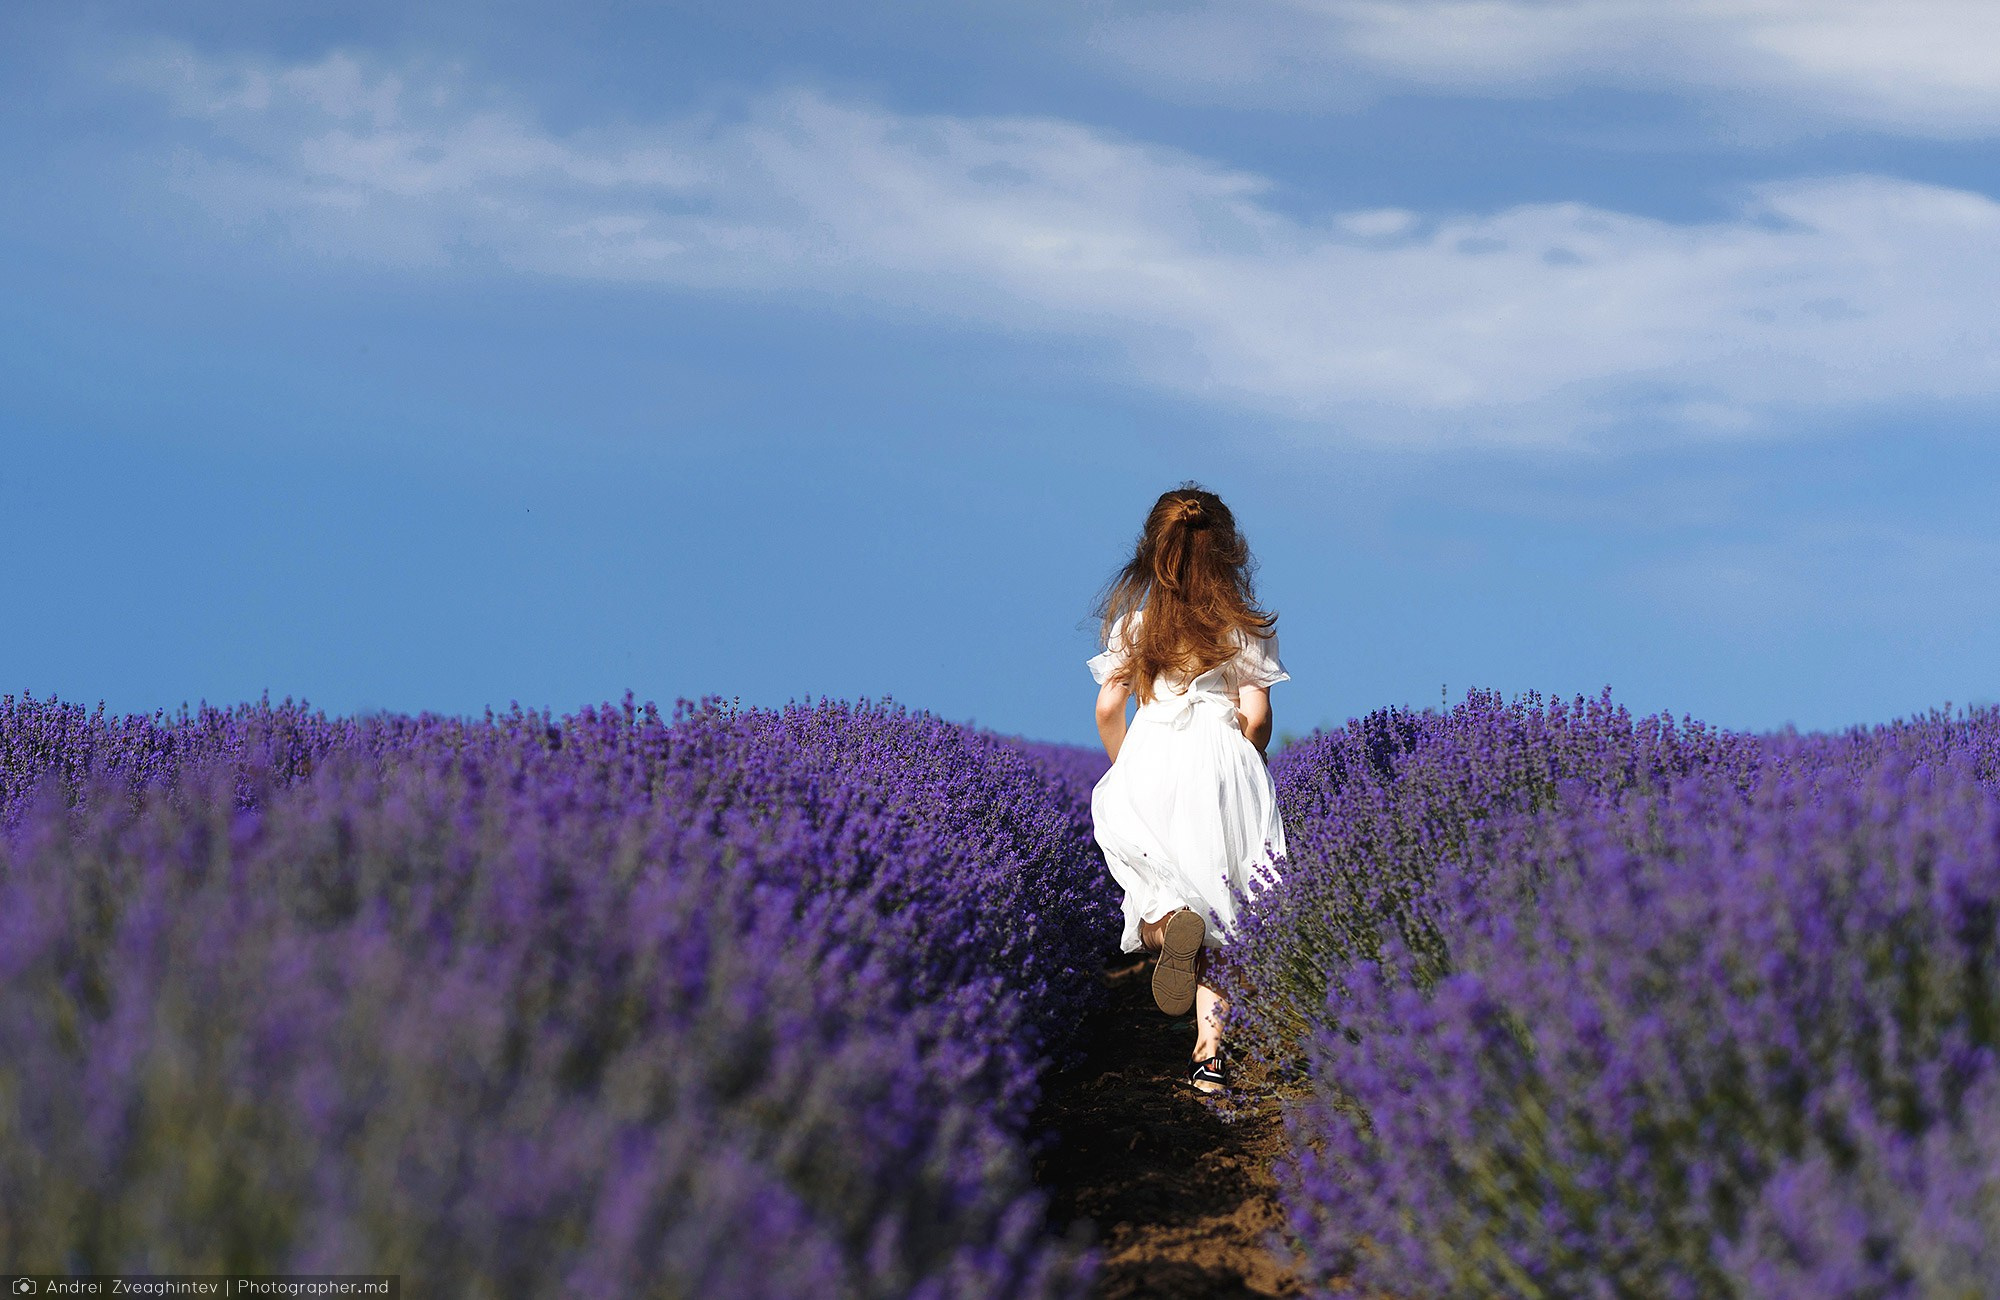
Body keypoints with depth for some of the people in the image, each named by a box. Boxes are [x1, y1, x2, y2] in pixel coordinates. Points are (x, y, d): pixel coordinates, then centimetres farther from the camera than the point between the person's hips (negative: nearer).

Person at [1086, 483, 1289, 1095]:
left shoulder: (1133, 618, 4)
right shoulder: (1243, 623, 0)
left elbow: (1108, 707, 2)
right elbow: (1255, 715, -4)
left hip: (1149, 763, 1)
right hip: (1221, 767, -1)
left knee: (1154, 896, 14)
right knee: (1219, 914, 8)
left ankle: (1168, 925, -24)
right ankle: (1210, 1051, 0)